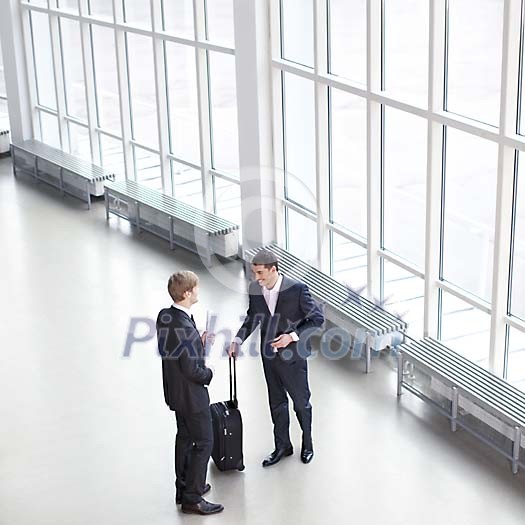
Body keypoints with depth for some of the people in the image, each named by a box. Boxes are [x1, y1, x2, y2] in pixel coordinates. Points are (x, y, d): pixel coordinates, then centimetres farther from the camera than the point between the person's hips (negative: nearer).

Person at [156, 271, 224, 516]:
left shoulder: (164, 316, -3)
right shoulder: (185, 328, -31)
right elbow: (191, 370, -27)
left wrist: (197, 344, 2)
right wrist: (208, 373, -7)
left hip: (174, 390, 9)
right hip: (191, 393, -9)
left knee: (184, 437, 22)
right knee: (203, 442, 3)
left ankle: (184, 487, 35)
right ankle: (192, 498, 8)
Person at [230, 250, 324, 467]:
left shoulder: (297, 289, -21)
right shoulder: (254, 289, -6)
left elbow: (317, 318, -14)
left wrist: (292, 336, -23)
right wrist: (238, 339, -3)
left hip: (292, 356, -4)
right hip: (269, 356, 4)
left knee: (301, 401, 13)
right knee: (276, 402, 17)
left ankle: (307, 444, 35)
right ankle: (282, 446, 33)